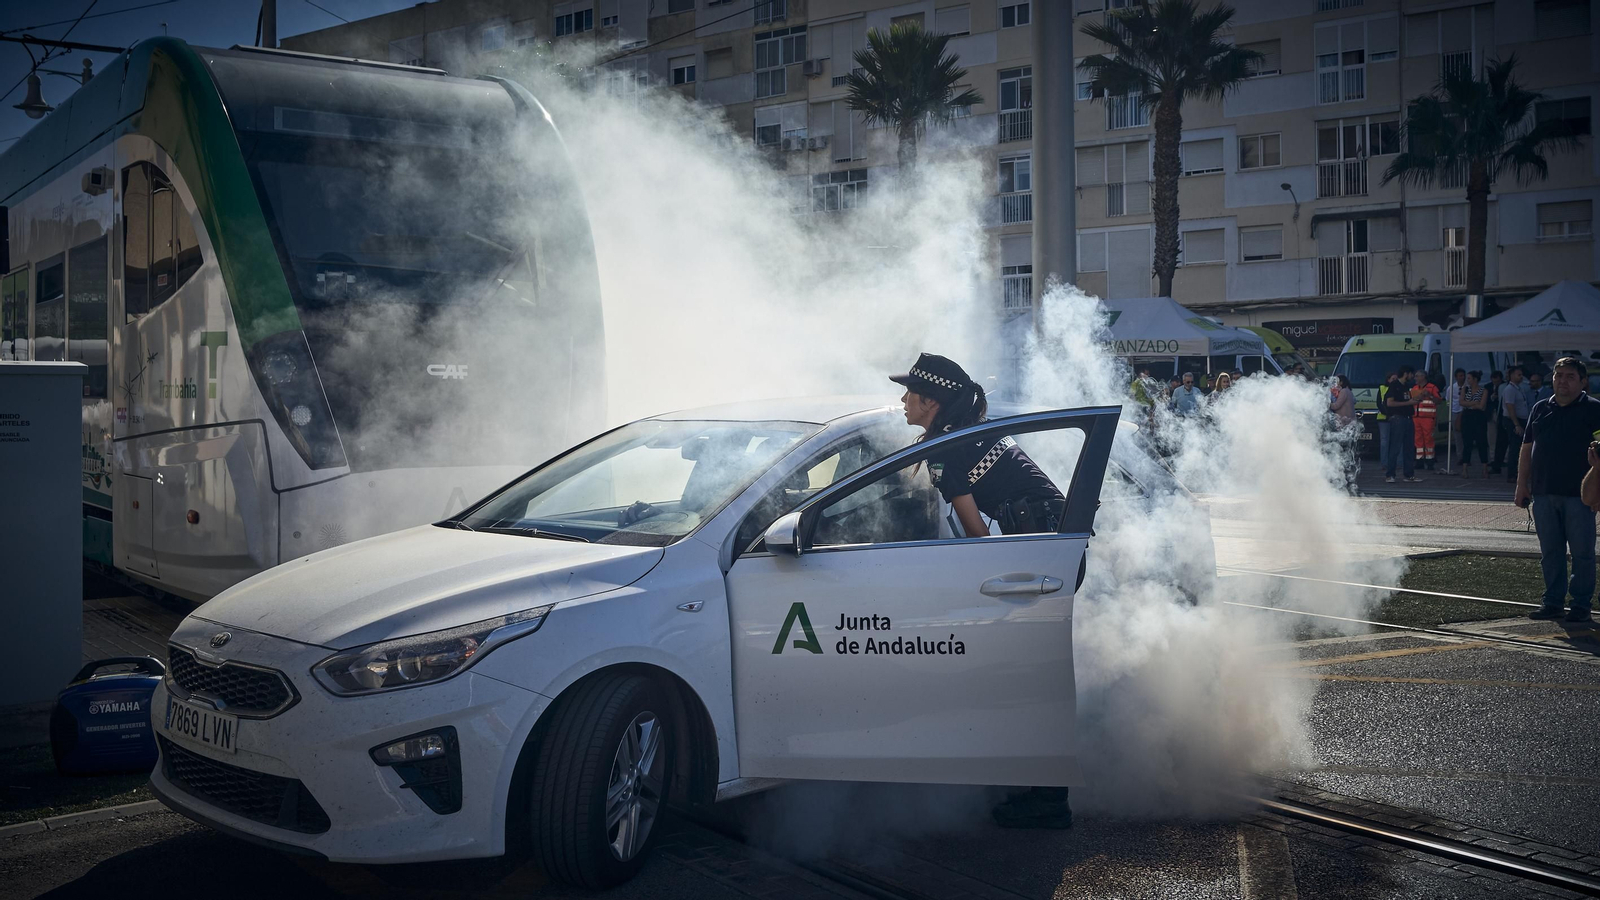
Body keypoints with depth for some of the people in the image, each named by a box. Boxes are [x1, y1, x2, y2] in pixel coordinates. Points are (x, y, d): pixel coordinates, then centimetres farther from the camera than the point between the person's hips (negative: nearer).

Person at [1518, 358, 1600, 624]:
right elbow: (1527, 448, 16)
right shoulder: (1540, 409, 13)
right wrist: (1522, 485, 12)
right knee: (1550, 552, 10)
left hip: (1578, 493, -5)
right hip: (1543, 493, 5)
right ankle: (1553, 602, 18)